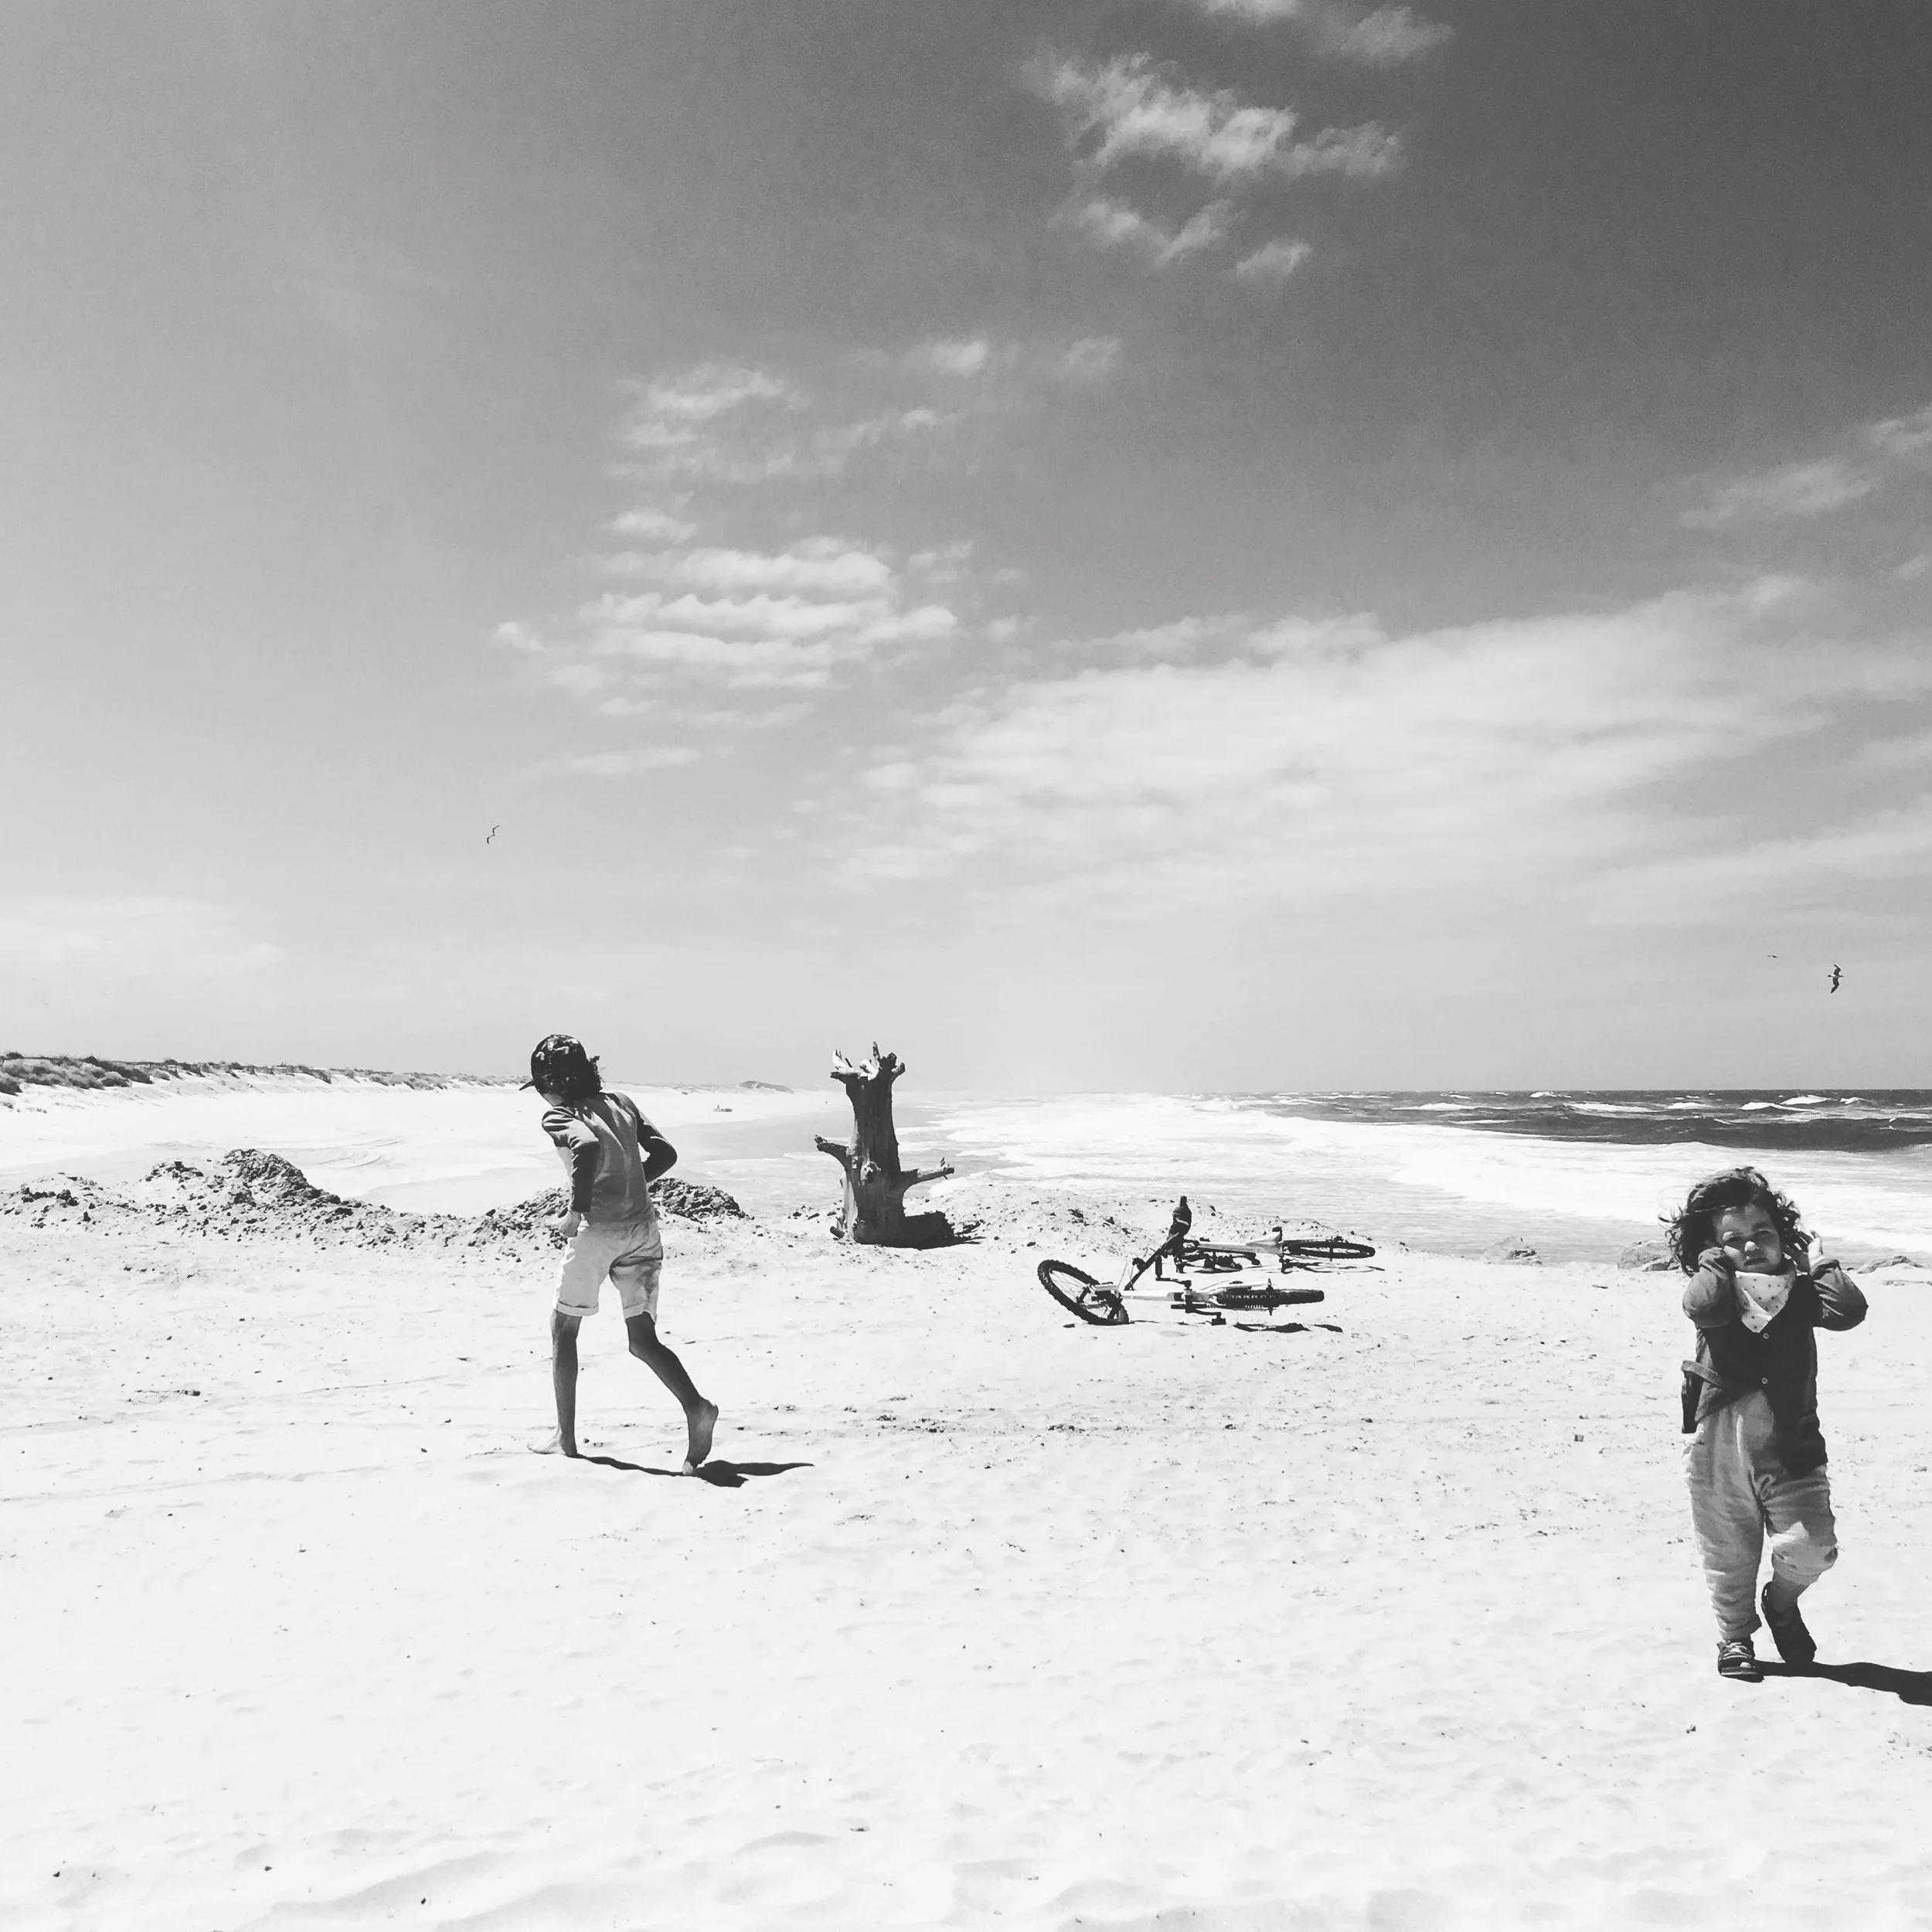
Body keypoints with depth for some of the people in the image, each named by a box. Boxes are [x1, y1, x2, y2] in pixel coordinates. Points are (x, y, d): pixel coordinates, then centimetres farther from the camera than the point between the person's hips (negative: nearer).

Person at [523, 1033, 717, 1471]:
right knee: (643, 1339, 7)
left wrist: (577, 1212, -19)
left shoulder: (558, 1115, -3)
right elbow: (664, 1154, 11)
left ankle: (566, 1438, 21)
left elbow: (588, 1144, -25)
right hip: (643, 1228, 5)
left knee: (563, 1327, 16)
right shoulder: (621, 1102, 15)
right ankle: (696, 1407, -17)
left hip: (597, 1230, -5)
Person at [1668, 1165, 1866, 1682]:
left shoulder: (1798, 1290, 1)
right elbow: (1703, 1306, -29)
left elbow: (1848, 1310, -18)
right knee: (1728, 1553, 10)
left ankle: (1782, 1602, 26)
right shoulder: (1716, 1290, -4)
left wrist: (1818, 1261, -7)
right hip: (1719, 1442, -1)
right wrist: (1718, 1259, -14)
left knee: (1811, 1547, -7)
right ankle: (1734, 1636, 33)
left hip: (1789, 1445, 1)